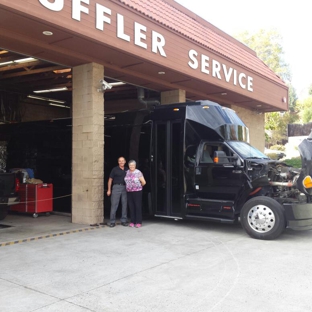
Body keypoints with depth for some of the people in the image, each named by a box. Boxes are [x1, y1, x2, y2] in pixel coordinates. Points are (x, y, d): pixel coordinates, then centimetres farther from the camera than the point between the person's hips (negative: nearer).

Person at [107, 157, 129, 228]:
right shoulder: (115, 169, 3)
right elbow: (110, 180, 3)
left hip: (125, 188, 4)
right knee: (114, 205, -4)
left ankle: (123, 220, 14)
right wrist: (109, 190, -3)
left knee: (124, 205, 5)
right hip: (116, 187, -3)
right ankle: (112, 221, 1)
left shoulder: (127, 170, 12)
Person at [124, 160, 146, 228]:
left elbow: (143, 182, -4)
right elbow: (126, 181, 23)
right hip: (129, 192, 5)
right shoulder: (127, 172, 9)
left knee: (138, 206, -2)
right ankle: (132, 222, 14)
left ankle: (138, 222, 3)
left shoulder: (138, 172, -6)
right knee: (131, 207, 6)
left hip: (137, 192, -5)